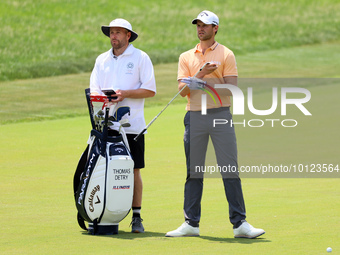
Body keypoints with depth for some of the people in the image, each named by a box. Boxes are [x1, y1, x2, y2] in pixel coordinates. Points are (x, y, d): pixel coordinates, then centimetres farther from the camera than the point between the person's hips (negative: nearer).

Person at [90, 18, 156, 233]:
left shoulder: (140, 58, 3)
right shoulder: (102, 60, 16)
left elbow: (150, 90, -2)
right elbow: (94, 90, 13)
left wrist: (125, 93, -15)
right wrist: (101, 98, -10)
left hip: (131, 124, -3)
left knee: (134, 170, -2)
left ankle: (137, 216, 4)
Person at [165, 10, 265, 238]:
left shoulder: (226, 55, 4)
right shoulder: (186, 57, 14)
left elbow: (231, 89, -6)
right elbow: (183, 90, 3)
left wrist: (204, 82, -15)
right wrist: (201, 74, -10)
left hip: (220, 116, -3)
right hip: (194, 116, 3)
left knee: (230, 170, -6)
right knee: (193, 172, 4)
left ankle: (240, 224, -6)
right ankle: (191, 224, 9)